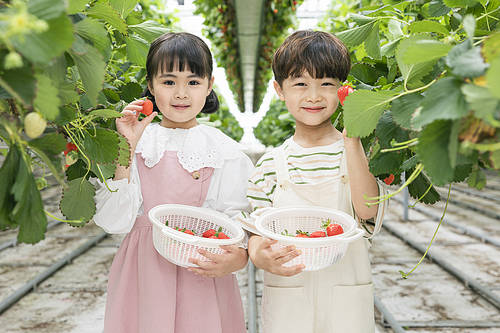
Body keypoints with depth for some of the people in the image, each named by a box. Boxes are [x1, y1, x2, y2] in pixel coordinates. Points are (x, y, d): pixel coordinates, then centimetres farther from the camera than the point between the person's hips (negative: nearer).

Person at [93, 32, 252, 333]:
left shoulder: (224, 151, -3)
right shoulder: (137, 142, 0)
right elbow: (115, 222, -8)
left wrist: (238, 258, -27)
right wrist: (127, 148, -13)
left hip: (201, 276, -1)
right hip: (142, 275, 1)